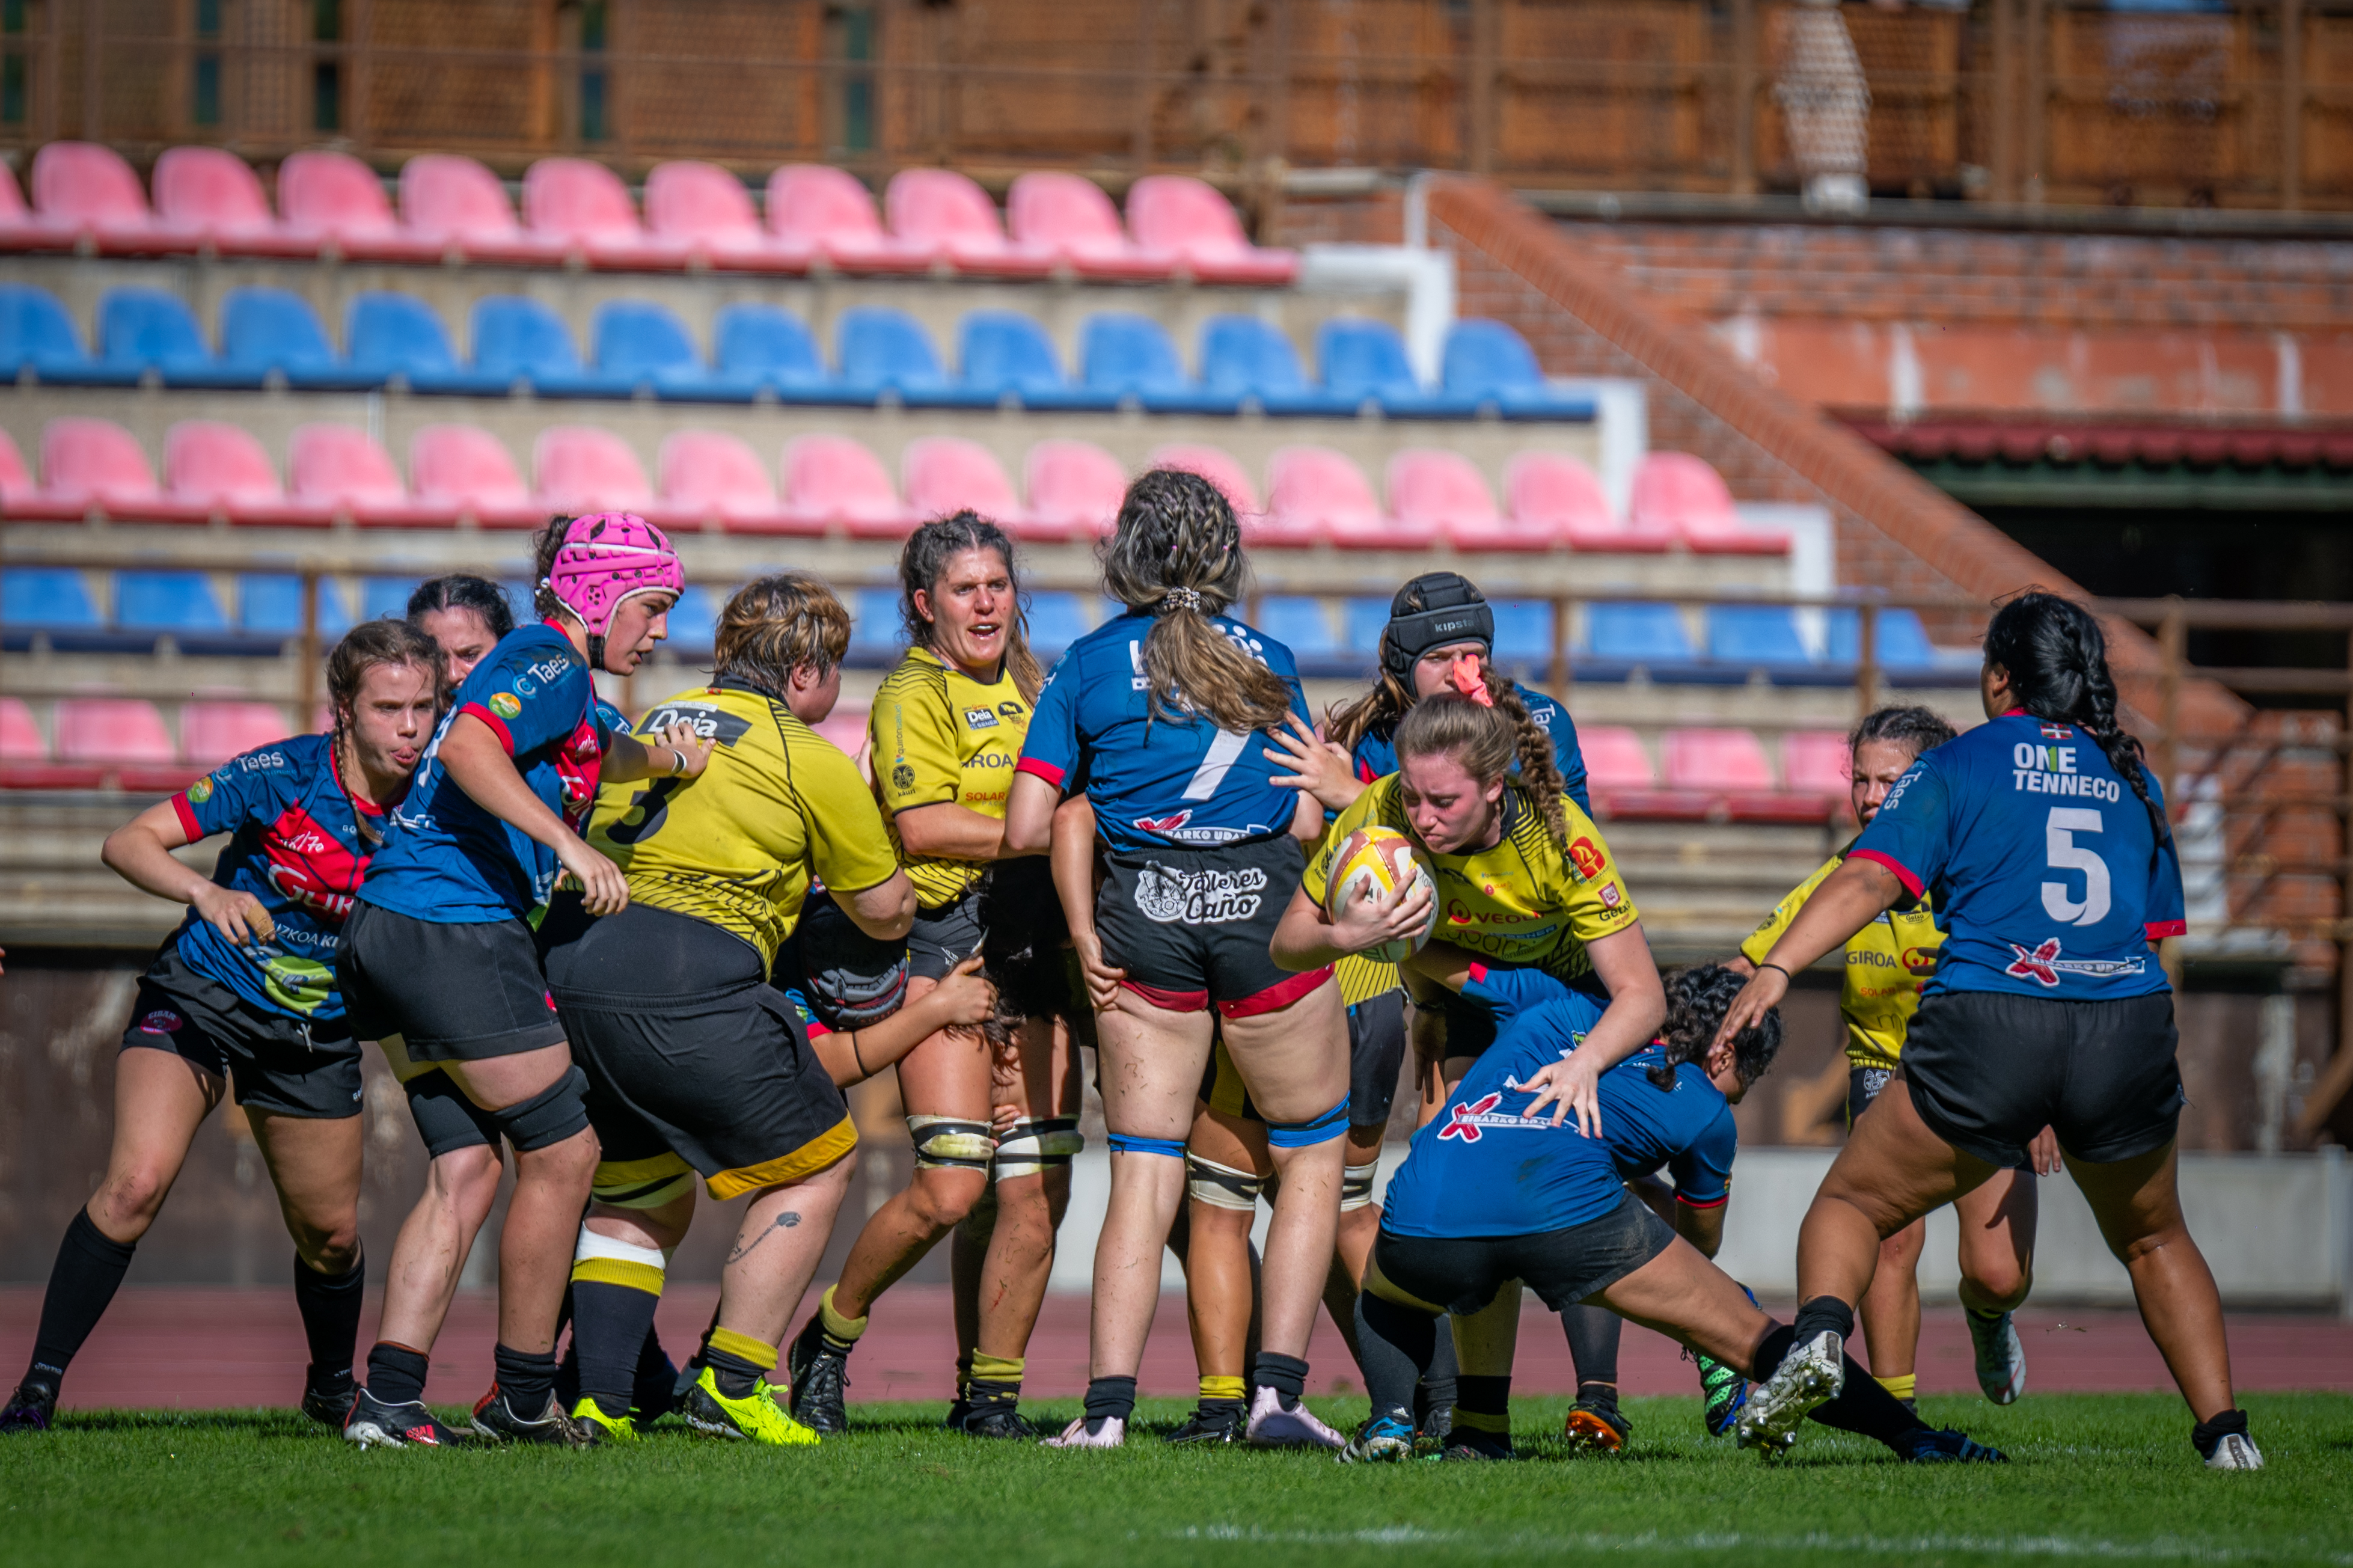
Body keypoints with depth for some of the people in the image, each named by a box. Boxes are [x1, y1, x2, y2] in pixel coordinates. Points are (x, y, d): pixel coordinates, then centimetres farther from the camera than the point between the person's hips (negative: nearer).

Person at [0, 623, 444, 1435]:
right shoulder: (281, 775, -21)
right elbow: (129, 842, -19)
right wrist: (205, 891, -36)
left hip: (318, 1033, 4)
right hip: (202, 1001, -4)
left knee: (331, 1232, 9)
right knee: (135, 1184, -23)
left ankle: (332, 1385, 39)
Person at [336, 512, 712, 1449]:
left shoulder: (552, 672, 21)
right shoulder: (550, 665, -9)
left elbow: (599, 752, 34)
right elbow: (468, 748, -25)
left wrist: (666, 756, 12)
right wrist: (570, 846, -31)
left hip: (381, 935, 10)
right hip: (459, 937, -10)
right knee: (562, 1155, 2)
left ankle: (388, 1398, 5)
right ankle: (522, 1398, 11)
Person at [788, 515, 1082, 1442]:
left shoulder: (1027, 690, 20)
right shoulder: (914, 695, -4)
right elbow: (922, 826, -15)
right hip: (945, 943, -7)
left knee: (1037, 1191, 0)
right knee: (950, 1186, -13)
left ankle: (991, 1393, 10)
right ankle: (827, 1341, 8)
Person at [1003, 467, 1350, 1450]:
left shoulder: (1090, 664, 6)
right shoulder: (1267, 660, 9)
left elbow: (1027, 827, 2)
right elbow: (1308, 820, 6)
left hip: (1144, 920, 1)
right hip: (1266, 907, 0)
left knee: (1142, 1175, 4)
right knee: (1312, 1155, 12)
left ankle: (1107, 1404, -6)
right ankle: (1277, 1393, 2)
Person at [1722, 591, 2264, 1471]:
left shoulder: (1954, 769, 7)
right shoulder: (2130, 779, 20)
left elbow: (1872, 878, -7)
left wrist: (1774, 970, -16)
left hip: (1989, 1026, -3)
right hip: (2130, 1027, 3)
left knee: (1851, 1205, 10)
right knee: (2153, 1241, 27)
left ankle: (1821, 1335, -20)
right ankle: (2224, 1434, 17)